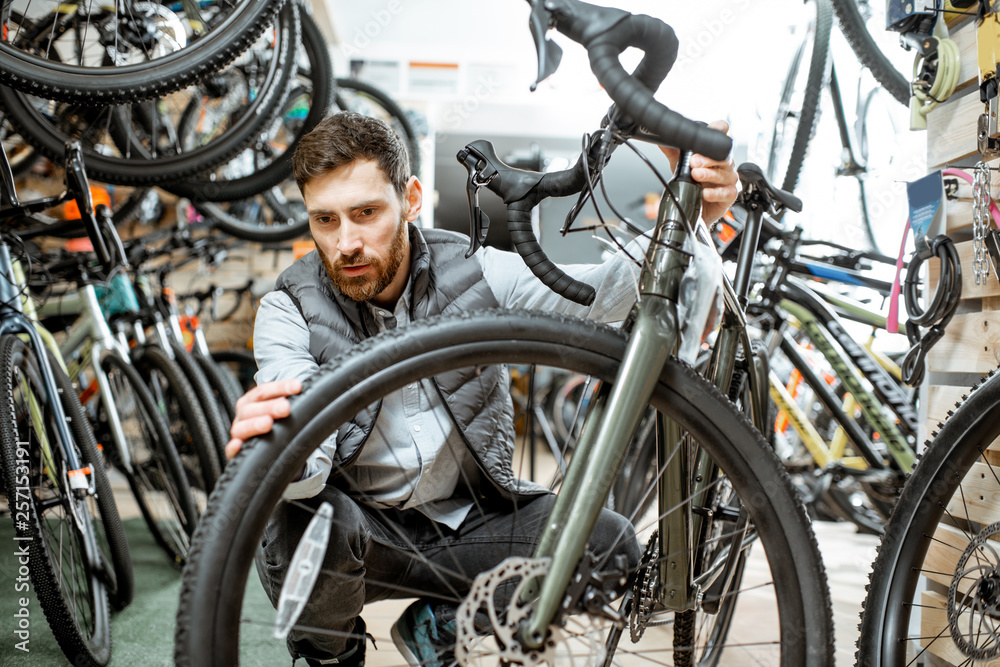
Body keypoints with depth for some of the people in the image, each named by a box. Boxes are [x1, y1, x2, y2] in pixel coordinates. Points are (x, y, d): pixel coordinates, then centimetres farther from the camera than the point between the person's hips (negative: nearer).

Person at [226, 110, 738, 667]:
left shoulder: (476, 272, -8)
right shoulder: (291, 310, -12)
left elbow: (605, 291, -17)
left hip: (468, 522, 2)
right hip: (368, 529, -2)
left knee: (610, 545, -17)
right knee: (306, 519, -35)